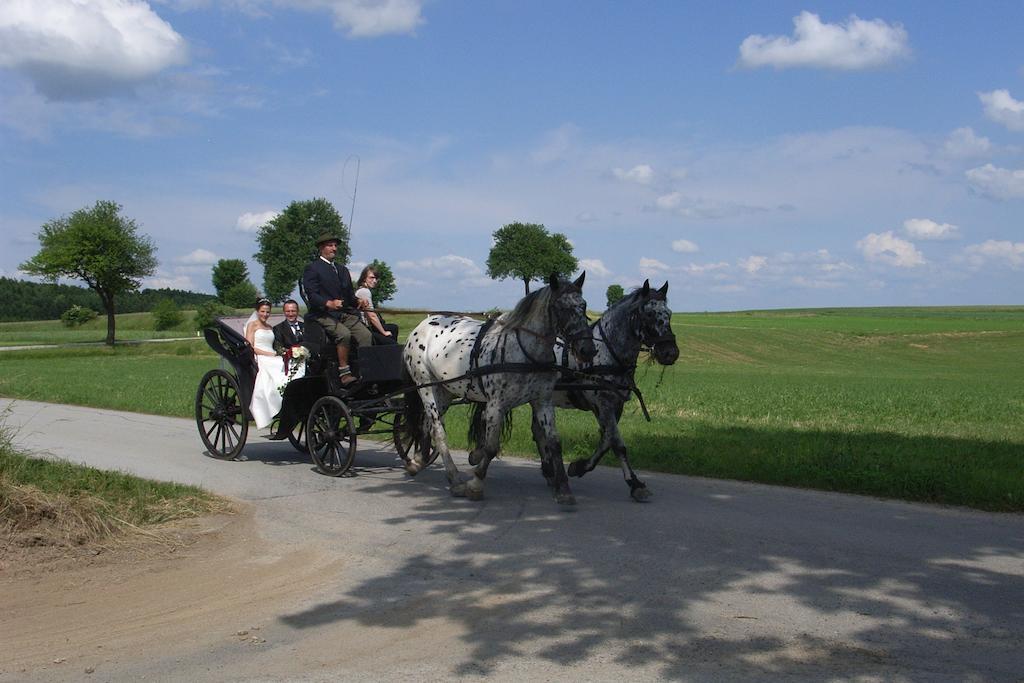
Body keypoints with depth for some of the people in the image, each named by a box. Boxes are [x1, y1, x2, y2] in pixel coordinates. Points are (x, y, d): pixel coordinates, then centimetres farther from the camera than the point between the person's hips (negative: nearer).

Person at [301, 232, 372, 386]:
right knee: (344, 334, -33)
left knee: (366, 334, -19)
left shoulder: (343, 270, 27)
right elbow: (311, 294, -9)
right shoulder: (312, 268, 4)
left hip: (346, 314, 6)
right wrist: (328, 303, -26)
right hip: (323, 315, -6)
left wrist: (358, 301, 2)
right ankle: (344, 373, -27)